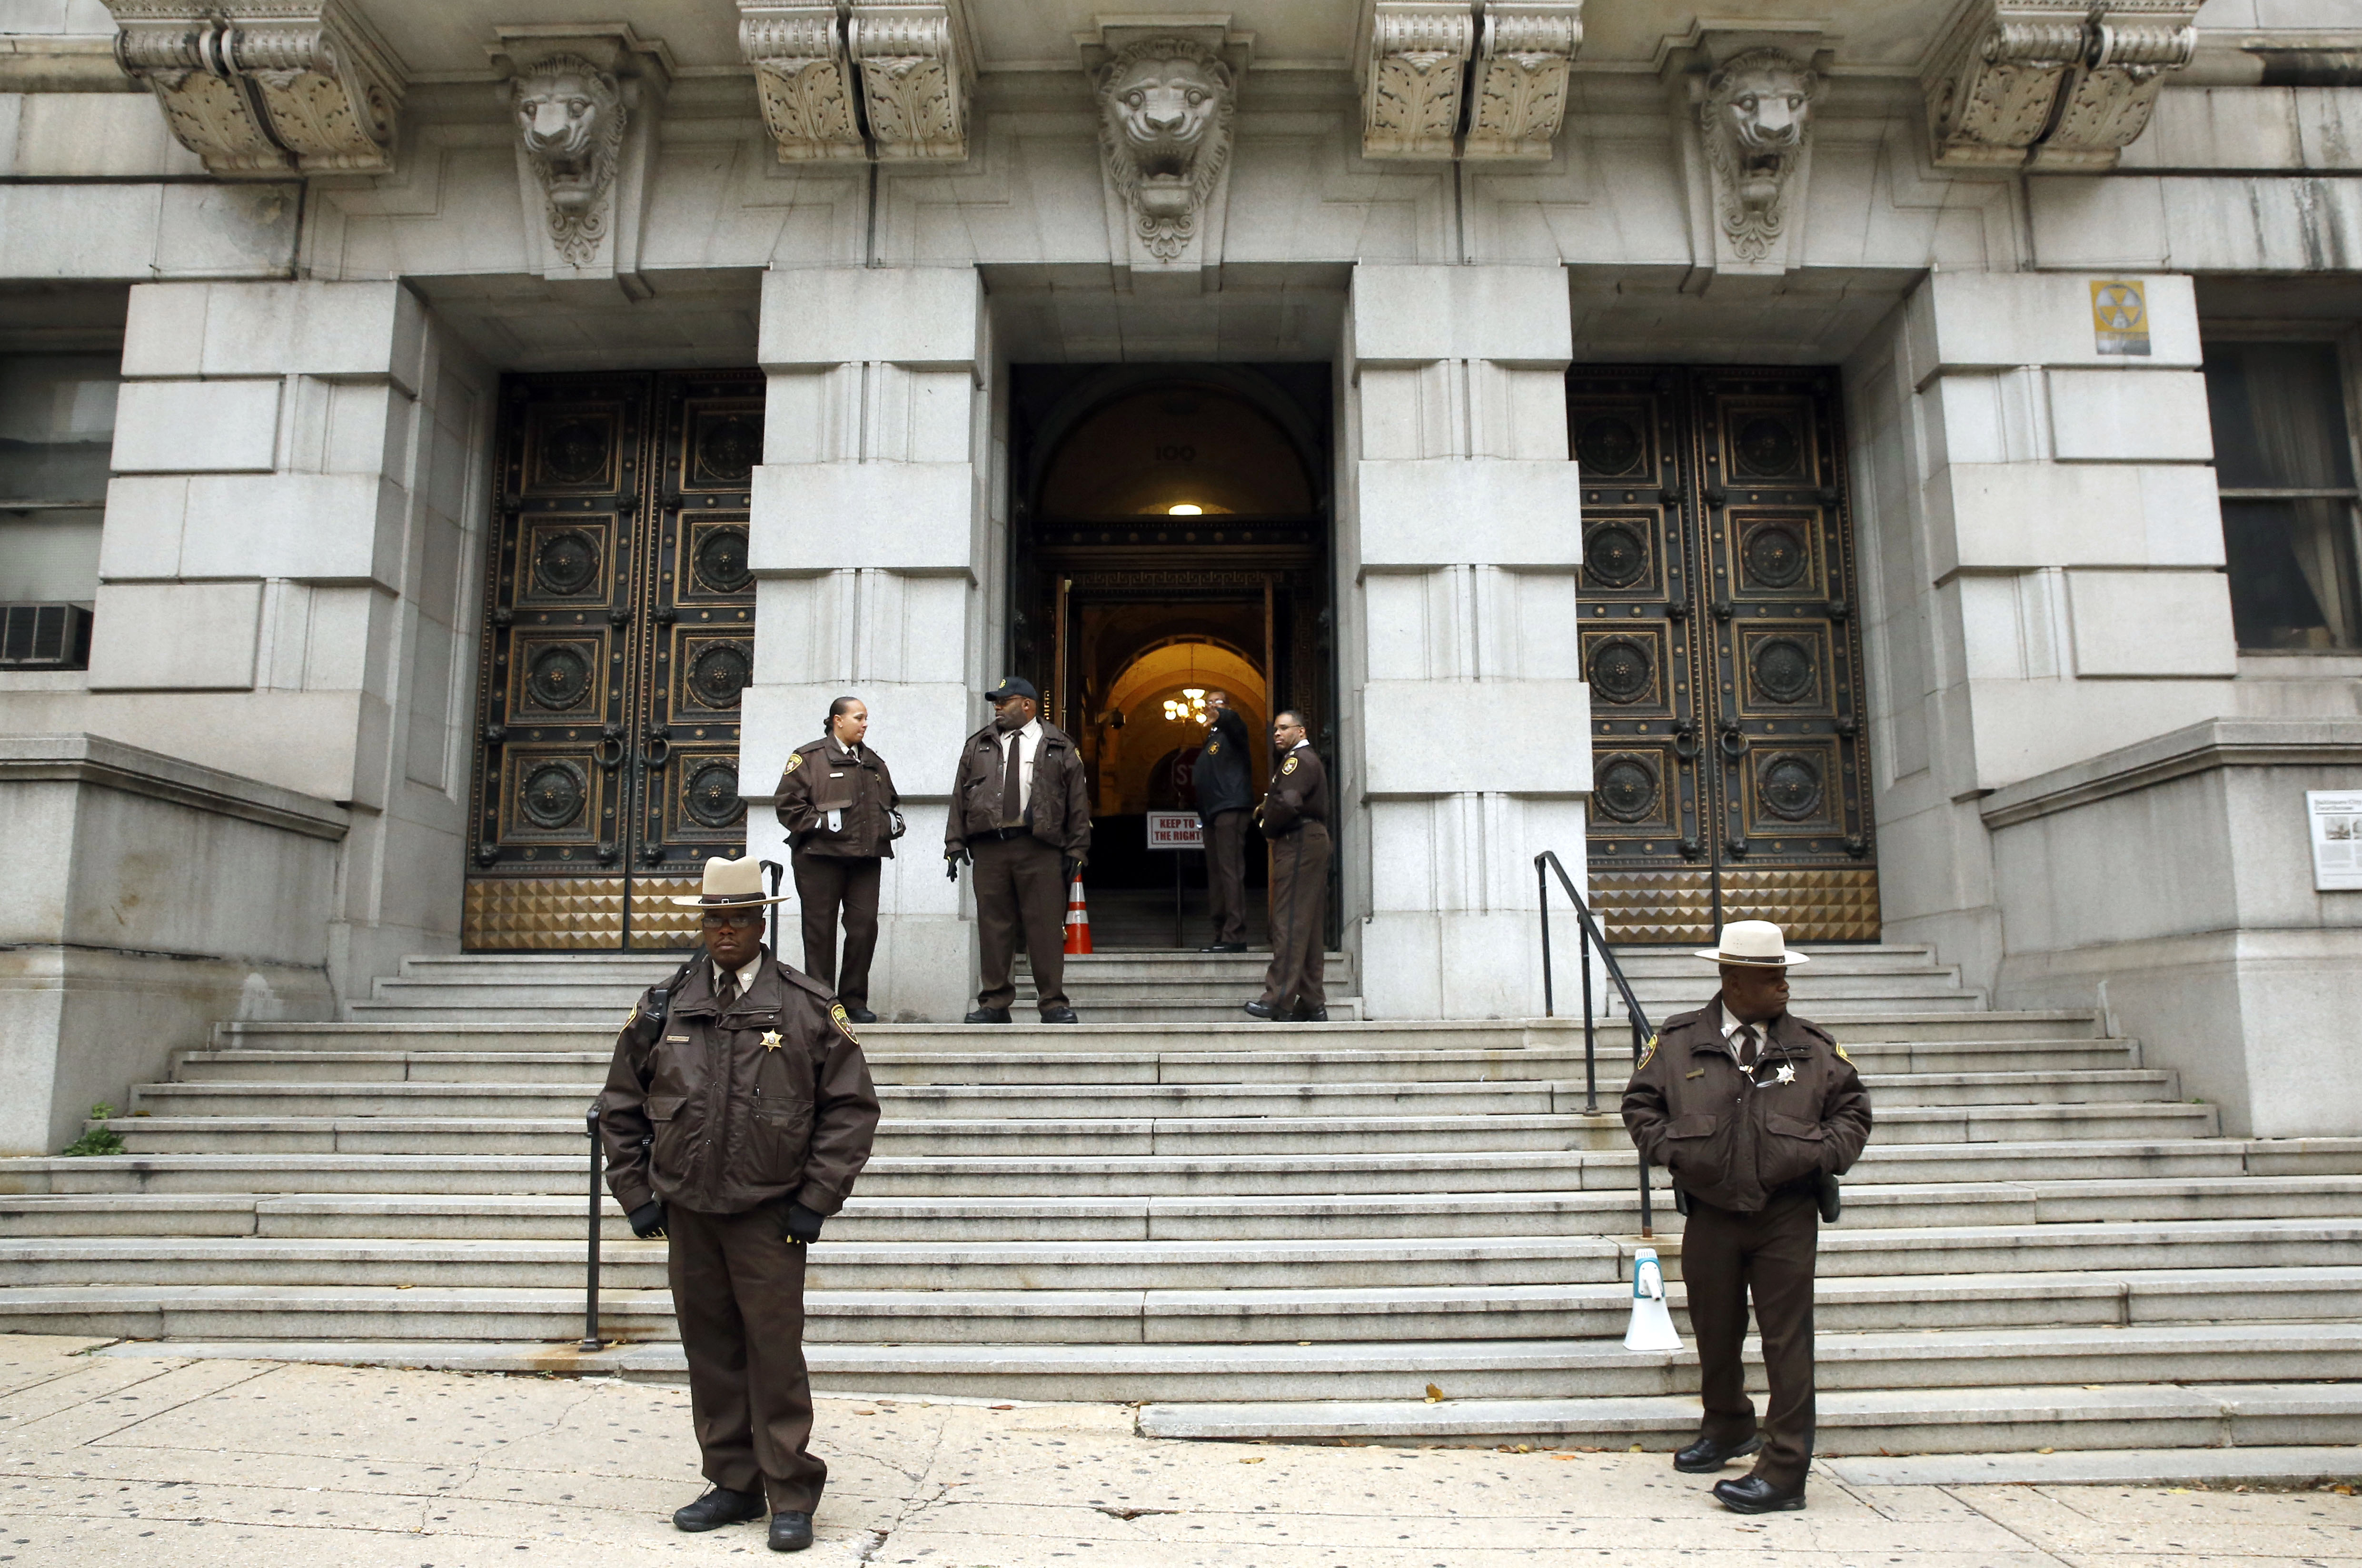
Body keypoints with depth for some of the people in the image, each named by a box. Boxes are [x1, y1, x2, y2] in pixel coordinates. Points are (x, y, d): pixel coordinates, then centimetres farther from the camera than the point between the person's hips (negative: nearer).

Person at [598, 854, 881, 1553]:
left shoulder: (810, 1007, -3)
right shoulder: (664, 1006, 6)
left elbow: (853, 1107, -1)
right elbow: (620, 1105, 15)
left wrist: (815, 1202, -6)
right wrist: (636, 1195, 8)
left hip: (769, 1214, -3)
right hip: (685, 1209, 4)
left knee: (775, 1353, -1)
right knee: (709, 1350, 12)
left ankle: (792, 1497, 12)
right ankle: (734, 1485, 26)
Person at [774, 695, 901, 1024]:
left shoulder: (874, 763, 20)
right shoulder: (808, 758, 2)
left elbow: (890, 803, 31)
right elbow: (789, 806, -5)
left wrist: (893, 822, 12)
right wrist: (822, 822, -13)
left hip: (866, 860, 5)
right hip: (820, 858, -5)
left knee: (865, 927, -1)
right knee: (821, 929, 0)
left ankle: (854, 1000, 10)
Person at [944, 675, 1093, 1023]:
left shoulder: (1059, 747, 10)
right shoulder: (978, 746, 18)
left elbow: (1078, 802, 7)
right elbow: (959, 797, 14)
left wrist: (1076, 850, 0)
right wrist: (955, 844, 5)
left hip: (1040, 847, -2)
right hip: (988, 847, 3)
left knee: (1046, 926, -4)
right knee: (993, 925, 2)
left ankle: (1053, 1003, 2)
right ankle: (995, 1002, 9)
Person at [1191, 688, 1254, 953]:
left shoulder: (1231, 730, 1)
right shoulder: (1211, 738, 26)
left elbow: (1234, 722, -25)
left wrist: (1221, 715, -47)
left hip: (1231, 809, -9)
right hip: (1212, 812, 9)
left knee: (1230, 871, -15)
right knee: (1216, 874, 8)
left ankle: (1235, 936, -19)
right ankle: (1221, 935, 10)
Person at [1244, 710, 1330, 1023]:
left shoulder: (1298, 760, -10)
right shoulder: (1310, 759, 25)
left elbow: (1288, 802, -24)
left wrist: (1267, 827, -7)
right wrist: (1265, 811, 6)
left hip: (1298, 842, -11)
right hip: (1313, 841, 11)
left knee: (1289, 922, -12)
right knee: (1310, 926, 8)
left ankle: (1279, 999, -13)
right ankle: (1312, 1004, 10)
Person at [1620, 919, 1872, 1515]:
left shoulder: (1814, 1047, 3)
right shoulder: (1678, 1041, 1)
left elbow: (1853, 1111, 11)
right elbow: (1640, 1104, 7)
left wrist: (1821, 1155, -6)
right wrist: (1673, 1150, -8)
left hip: (1787, 1218, -1)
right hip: (1710, 1214, 1)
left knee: (1786, 1341, -4)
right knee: (1715, 1332, 16)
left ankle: (1784, 1472, 3)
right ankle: (1728, 1430, 41)